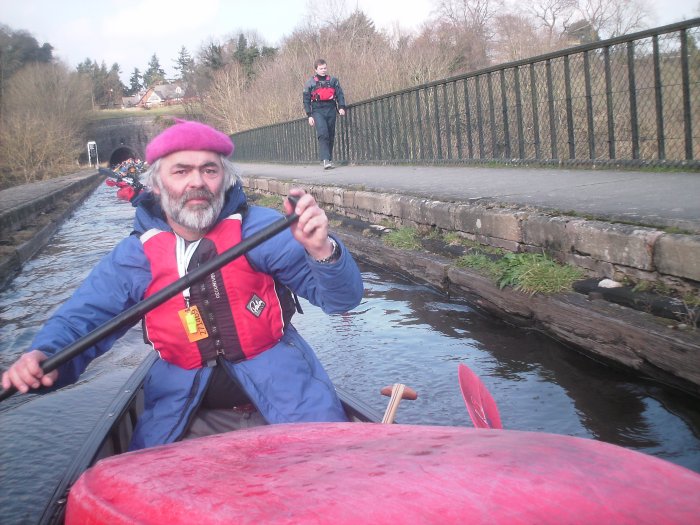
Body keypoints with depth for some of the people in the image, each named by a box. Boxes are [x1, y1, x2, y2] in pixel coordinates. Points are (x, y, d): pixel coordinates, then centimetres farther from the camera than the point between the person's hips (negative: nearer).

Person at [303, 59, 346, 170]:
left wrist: (341, 107, -7)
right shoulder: (310, 83, 6)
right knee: (323, 134, -20)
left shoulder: (333, 80, 12)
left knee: (331, 136, 6)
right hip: (318, 111, -3)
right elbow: (306, 100, 7)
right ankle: (326, 160, -28)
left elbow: (340, 94, 9)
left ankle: (329, 160, 17)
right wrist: (309, 115, 0)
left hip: (331, 110, 3)